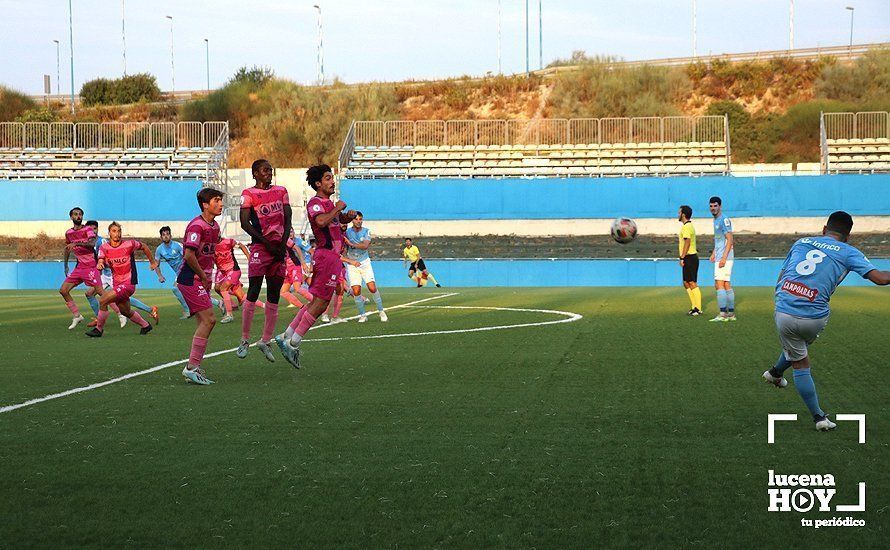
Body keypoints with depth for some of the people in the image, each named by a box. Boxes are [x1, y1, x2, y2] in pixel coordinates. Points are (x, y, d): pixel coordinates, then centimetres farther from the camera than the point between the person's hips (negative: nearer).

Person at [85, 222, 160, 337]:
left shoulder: (129, 244, -10)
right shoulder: (104, 247, -1)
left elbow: (144, 247, 7)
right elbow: (101, 261, -13)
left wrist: (152, 262, 16)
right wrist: (100, 264, -38)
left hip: (128, 283, -6)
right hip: (117, 283, 6)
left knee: (103, 300, -19)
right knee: (126, 312, 20)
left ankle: (99, 329, -5)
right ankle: (145, 325, 42)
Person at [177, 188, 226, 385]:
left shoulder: (215, 226, 13)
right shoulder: (197, 226, -17)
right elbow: (189, 256, -23)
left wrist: (208, 278, 15)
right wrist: (204, 277, -14)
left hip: (202, 280, 10)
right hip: (190, 279, -10)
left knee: (205, 322, 8)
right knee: (208, 319, -15)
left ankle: (194, 368, 12)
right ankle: (192, 367, -12)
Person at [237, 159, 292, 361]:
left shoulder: (280, 191, 14)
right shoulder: (249, 194, -1)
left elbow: (287, 219, 10)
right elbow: (245, 224, -9)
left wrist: (283, 243, -5)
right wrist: (267, 243, -12)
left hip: (279, 247, 5)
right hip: (260, 246, -5)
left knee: (274, 295, 5)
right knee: (253, 293, -8)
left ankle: (265, 341, 11)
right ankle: (245, 340, 0)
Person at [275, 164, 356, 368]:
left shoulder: (329, 203, 20)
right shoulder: (315, 203, -11)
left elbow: (341, 219, 36)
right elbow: (321, 221, -32)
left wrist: (348, 215, 13)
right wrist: (337, 208, -18)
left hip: (331, 256, 10)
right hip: (327, 255, -10)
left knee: (317, 302, 12)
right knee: (319, 303, -9)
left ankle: (287, 336, 14)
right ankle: (292, 343, -8)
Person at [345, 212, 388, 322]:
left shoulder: (366, 231, -3)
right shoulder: (347, 232, -2)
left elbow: (365, 245, -19)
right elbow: (344, 249, 6)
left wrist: (351, 244, -28)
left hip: (365, 263, 0)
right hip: (352, 265, 0)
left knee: (372, 288, -10)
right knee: (356, 291, -9)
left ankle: (381, 311, 8)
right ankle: (362, 315, 6)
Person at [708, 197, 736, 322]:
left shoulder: (724, 220, -12)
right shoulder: (716, 220, 18)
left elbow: (729, 239, -18)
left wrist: (724, 257, -23)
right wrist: (714, 253, 22)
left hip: (725, 258, -10)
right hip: (719, 258, 10)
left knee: (719, 284, -14)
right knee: (726, 285, 11)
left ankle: (722, 313, -17)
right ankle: (731, 313, 14)